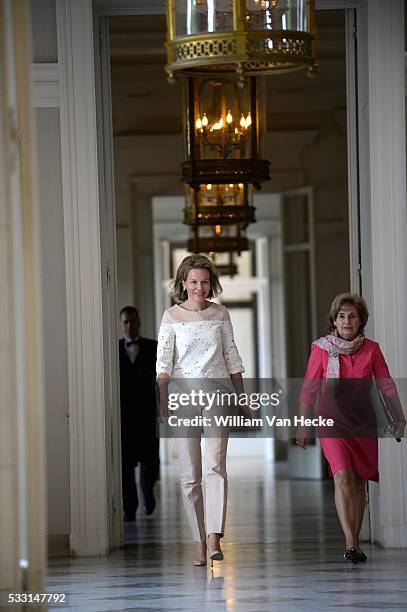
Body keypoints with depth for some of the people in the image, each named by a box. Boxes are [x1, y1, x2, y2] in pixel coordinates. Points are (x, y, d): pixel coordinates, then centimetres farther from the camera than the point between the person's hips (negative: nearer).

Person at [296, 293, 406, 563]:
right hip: (332, 421, -2)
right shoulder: (321, 349, -5)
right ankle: (350, 543, -21)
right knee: (343, 477, -18)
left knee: (359, 481, 5)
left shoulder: (371, 349, 0)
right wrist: (302, 425, 0)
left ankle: (355, 542, 16)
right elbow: (309, 388, 0)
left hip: (363, 423, 2)